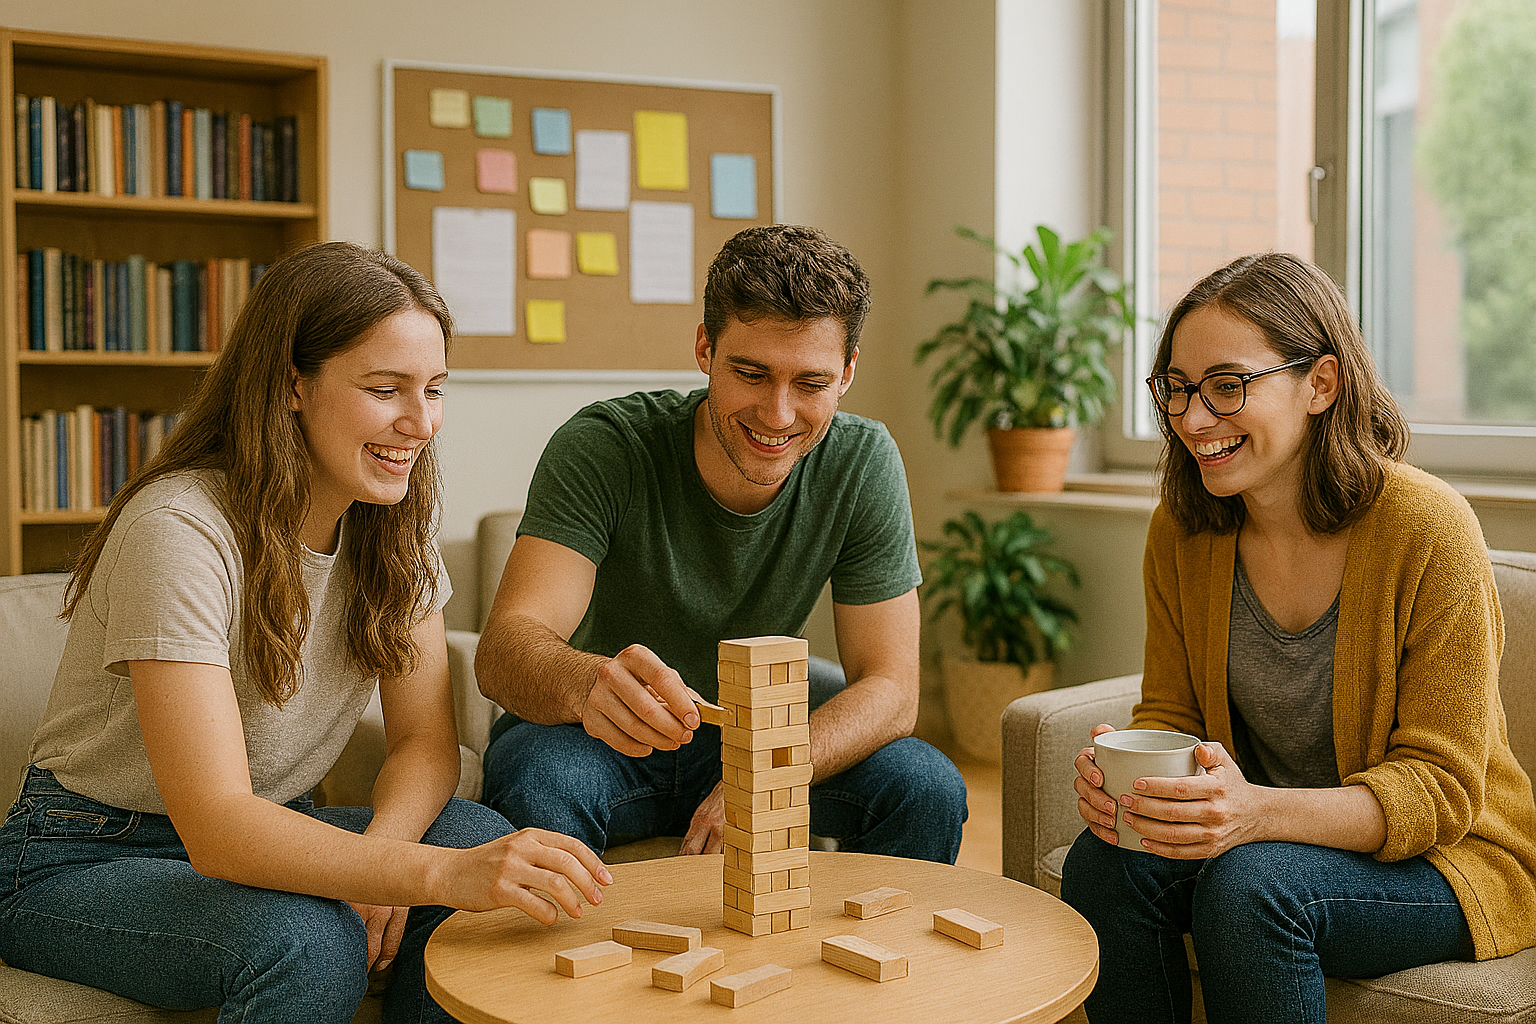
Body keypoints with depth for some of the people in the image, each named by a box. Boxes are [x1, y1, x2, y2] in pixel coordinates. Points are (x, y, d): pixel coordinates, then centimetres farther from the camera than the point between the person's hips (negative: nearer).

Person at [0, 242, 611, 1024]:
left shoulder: (391, 521, -4)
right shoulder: (180, 531, -26)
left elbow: (425, 739, -5)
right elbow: (217, 828, -34)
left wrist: (377, 855, -27)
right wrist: (440, 873, -47)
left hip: (266, 835, 6)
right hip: (85, 862, -6)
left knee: (483, 837, -21)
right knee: (310, 943, -35)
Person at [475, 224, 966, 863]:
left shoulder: (863, 464, -15)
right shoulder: (603, 448, -24)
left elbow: (890, 689, -15)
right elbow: (502, 651, -34)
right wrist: (588, 683, -58)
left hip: (751, 729, 3)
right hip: (596, 737, -2)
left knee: (928, 787, -20)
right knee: (535, 787, -35)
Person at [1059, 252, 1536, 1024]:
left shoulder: (1427, 530, -20)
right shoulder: (1181, 530, -5)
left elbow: (1440, 787, -19)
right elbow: (1169, 715, 3)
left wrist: (1261, 812, -37)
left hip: (1447, 856, -4)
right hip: (1268, 836, 5)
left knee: (1250, 885, -32)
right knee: (1102, 866, -23)